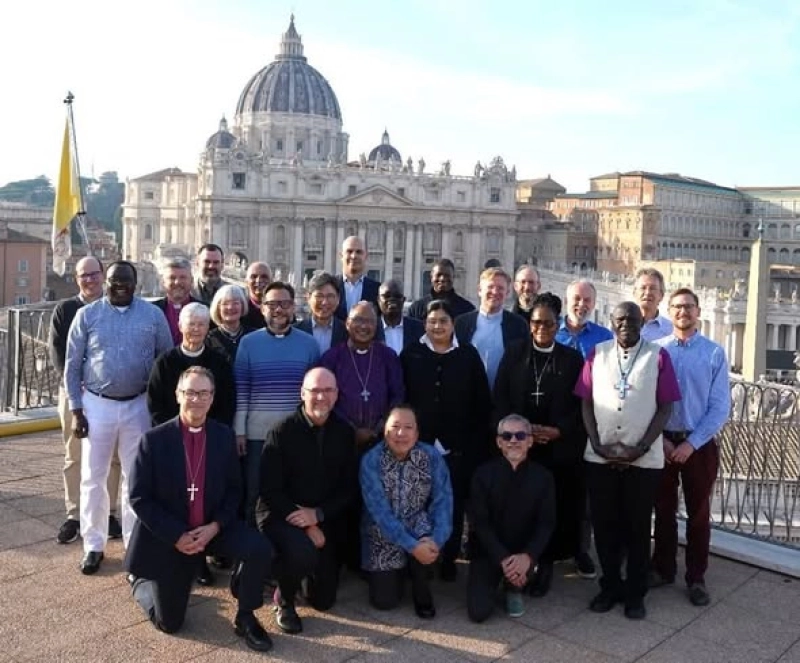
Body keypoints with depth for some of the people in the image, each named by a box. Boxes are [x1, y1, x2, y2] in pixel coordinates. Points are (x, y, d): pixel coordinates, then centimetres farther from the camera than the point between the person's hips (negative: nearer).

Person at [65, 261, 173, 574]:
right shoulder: (87, 315, -2)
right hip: (97, 404, 0)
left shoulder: (153, 315, -1)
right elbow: (73, 366, 0)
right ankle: (93, 545, 20)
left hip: (139, 405, 1)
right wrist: (76, 410, -4)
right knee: (93, 477, 7)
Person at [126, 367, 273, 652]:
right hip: (168, 537, -2)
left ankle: (244, 618, 1)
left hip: (212, 528, 2)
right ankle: (141, 582, 40)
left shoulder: (224, 436, -5)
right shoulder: (154, 439, -15)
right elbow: (139, 498, -13)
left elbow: (234, 489, 1)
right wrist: (177, 536, -19)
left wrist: (214, 526, -16)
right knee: (169, 623, 6)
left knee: (260, 550, -24)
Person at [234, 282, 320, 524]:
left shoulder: (308, 343, 4)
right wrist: (239, 431, -4)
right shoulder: (248, 343, 1)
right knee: (254, 494, 7)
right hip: (257, 433, -1)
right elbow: (240, 390, 0)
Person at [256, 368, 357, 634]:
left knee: (323, 600, 6)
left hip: (325, 521, 4)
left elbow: (349, 489, 0)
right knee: (303, 553, -36)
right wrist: (304, 524, -20)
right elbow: (269, 490, -14)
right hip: (281, 515, -4)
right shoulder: (282, 432, -13)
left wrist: (318, 514, -17)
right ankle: (284, 600, -3)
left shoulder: (344, 433, -2)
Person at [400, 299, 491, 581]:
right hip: (418, 444, 0)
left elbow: (482, 402, 3)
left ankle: (449, 558, 22)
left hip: (459, 446, 0)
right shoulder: (411, 354, 3)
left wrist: (480, 441, -1)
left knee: (454, 504, 6)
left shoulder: (468, 355, 4)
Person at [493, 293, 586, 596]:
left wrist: (558, 431, -12)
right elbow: (500, 398, 2)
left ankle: (545, 563, 15)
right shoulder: (514, 352, 6)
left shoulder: (573, 358, 5)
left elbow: (580, 406, 3)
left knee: (553, 507, 1)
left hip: (559, 448, 0)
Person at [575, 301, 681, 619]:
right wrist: (598, 445, -6)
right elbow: (586, 402, 4)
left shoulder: (658, 356, -1)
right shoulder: (597, 353, 5)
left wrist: (641, 448, -11)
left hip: (644, 458, -2)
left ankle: (635, 593, 21)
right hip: (600, 457, 2)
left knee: (638, 525, 7)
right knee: (604, 523, 9)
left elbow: (665, 406, -3)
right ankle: (610, 586, 25)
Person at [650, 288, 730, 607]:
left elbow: (721, 408, -8)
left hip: (700, 444, -1)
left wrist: (691, 443, -13)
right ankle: (663, 569, 30)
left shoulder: (714, 353, -6)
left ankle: (696, 578, 25)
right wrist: (660, 440, -9)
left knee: (698, 513, 12)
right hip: (661, 441, 1)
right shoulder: (656, 350, -3)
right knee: (664, 509, 14)